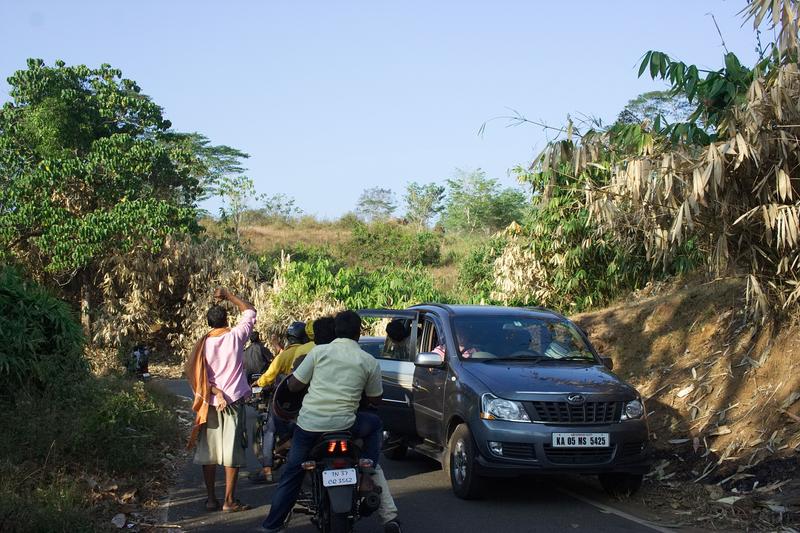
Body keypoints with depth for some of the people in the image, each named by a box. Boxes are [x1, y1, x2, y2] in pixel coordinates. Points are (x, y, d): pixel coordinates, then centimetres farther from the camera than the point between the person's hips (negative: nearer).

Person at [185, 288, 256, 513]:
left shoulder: (203, 344, 1)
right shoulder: (234, 337, -6)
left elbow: (199, 375, -4)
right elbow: (250, 311, 7)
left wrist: (215, 392, -1)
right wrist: (229, 296, 12)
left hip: (210, 402, 3)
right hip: (233, 400, -3)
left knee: (208, 451, 9)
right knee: (232, 452, 0)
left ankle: (211, 498, 13)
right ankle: (229, 500, 1)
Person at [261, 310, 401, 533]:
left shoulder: (319, 352, 6)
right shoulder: (369, 361, 7)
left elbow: (293, 385, 7)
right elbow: (375, 399, 17)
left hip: (308, 423, 1)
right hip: (344, 422, -1)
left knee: (292, 474, 16)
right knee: (375, 424, 28)